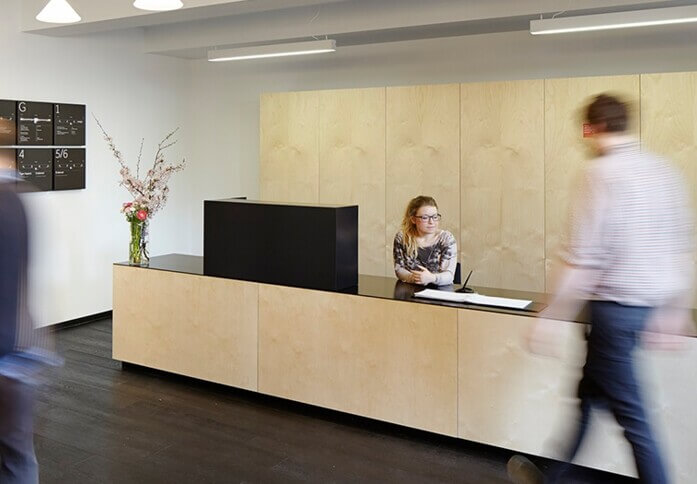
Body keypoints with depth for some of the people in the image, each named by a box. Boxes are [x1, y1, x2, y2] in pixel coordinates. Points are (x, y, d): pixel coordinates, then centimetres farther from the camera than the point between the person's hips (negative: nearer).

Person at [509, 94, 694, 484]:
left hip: (615, 303, -8)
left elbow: (584, 253, -18)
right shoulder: (665, 170, 9)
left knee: (629, 411, 3)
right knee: (591, 391, 20)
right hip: (651, 303, 9)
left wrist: (555, 315, -13)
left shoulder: (601, 172, -14)